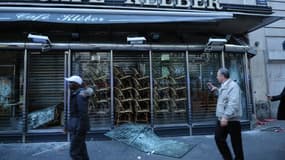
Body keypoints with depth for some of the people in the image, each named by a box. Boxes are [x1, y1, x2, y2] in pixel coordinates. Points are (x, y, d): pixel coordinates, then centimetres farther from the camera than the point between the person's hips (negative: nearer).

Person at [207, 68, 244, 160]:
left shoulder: (233, 86, -17)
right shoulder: (223, 86, 13)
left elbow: (233, 104, -27)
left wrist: (226, 116, -32)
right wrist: (216, 90, 20)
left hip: (232, 120, -10)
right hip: (222, 118, 10)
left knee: (236, 142, 4)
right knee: (219, 138, 14)